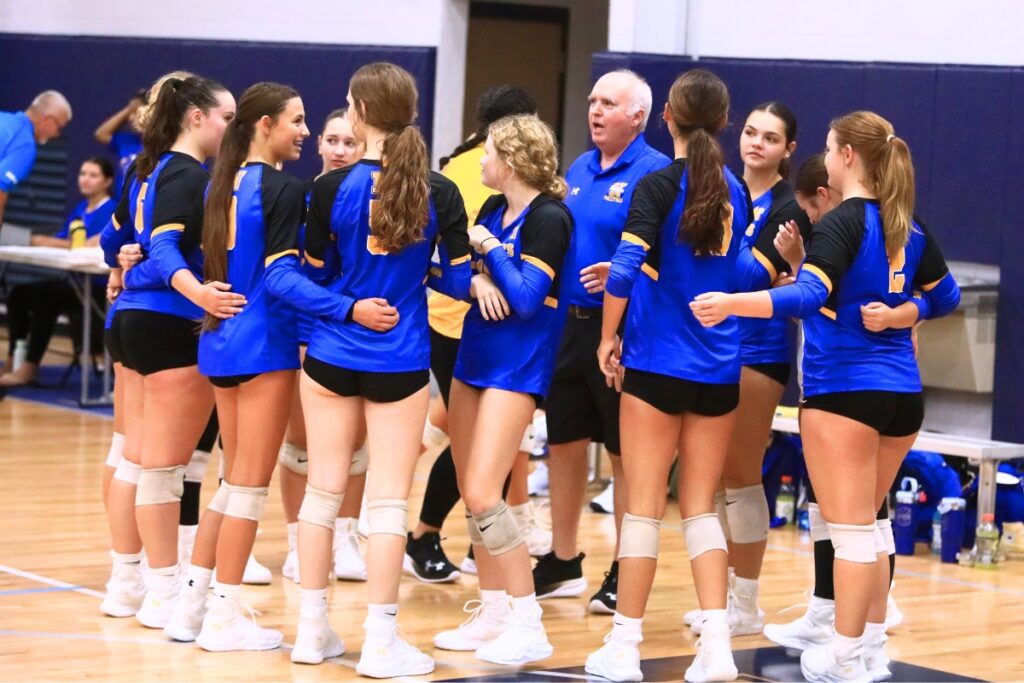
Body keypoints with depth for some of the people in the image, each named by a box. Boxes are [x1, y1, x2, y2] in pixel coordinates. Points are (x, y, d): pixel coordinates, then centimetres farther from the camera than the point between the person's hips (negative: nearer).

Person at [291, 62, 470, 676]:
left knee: (325, 490, 11)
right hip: (401, 366, -1)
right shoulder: (439, 193, -6)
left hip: (331, 358, 1)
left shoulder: (332, 187, -6)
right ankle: (381, 642, 3)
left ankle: (313, 628, 17)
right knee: (389, 500, 2)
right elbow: (459, 282, -2)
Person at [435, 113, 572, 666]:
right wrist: (476, 281, -12)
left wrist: (489, 248, -12)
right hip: (475, 354, 9)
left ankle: (528, 624, -8)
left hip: (517, 366, -9)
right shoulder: (493, 208, 10)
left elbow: (526, 299, -20)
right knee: (469, 492, 10)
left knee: (482, 495, -15)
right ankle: (492, 613, 19)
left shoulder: (548, 218, -14)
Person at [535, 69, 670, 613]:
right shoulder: (578, 170, 14)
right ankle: (563, 565, 24)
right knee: (564, 444, 12)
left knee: (626, 454, 2)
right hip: (568, 324, 7)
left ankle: (624, 576, 11)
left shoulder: (655, 173, -10)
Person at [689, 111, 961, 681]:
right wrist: (898, 315, 7)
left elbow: (809, 295, -28)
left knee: (851, 528, -2)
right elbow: (945, 296, 21)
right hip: (902, 392, 7)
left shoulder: (843, 223, -13)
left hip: (843, 389, -7)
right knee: (868, 522, 19)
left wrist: (730, 304, -36)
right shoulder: (910, 228, 10)